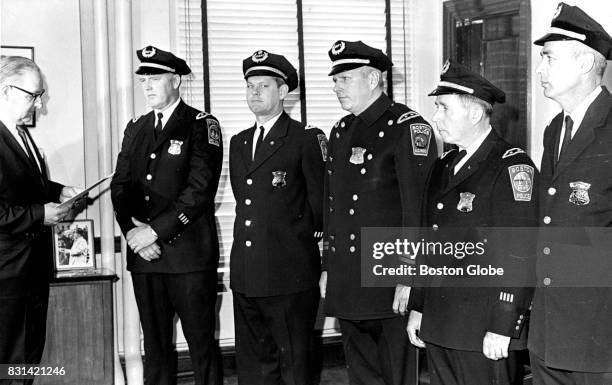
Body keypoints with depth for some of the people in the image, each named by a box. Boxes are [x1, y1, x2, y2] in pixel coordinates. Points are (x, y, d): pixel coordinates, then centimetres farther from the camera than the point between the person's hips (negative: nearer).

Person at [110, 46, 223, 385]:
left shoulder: (202, 125, -2)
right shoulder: (135, 129, 16)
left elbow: (200, 188, -12)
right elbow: (120, 186, 11)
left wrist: (157, 230, -16)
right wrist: (132, 230, -6)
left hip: (190, 254, -5)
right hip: (144, 255, 5)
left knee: (201, 343, 0)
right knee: (155, 344, 10)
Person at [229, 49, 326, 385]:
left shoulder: (306, 140, -4)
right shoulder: (238, 142, 16)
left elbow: (320, 203, -1)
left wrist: (308, 239, 5)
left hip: (291, 275, -6)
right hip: (245, 275, 6)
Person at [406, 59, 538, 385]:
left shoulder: (512, 167, -12)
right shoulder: (444, 166, 13)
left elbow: (519, 257, -17)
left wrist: (502, 329, -18)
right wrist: (417, 308, 16)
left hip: (484, 334, -7)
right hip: (437, 327, 7)